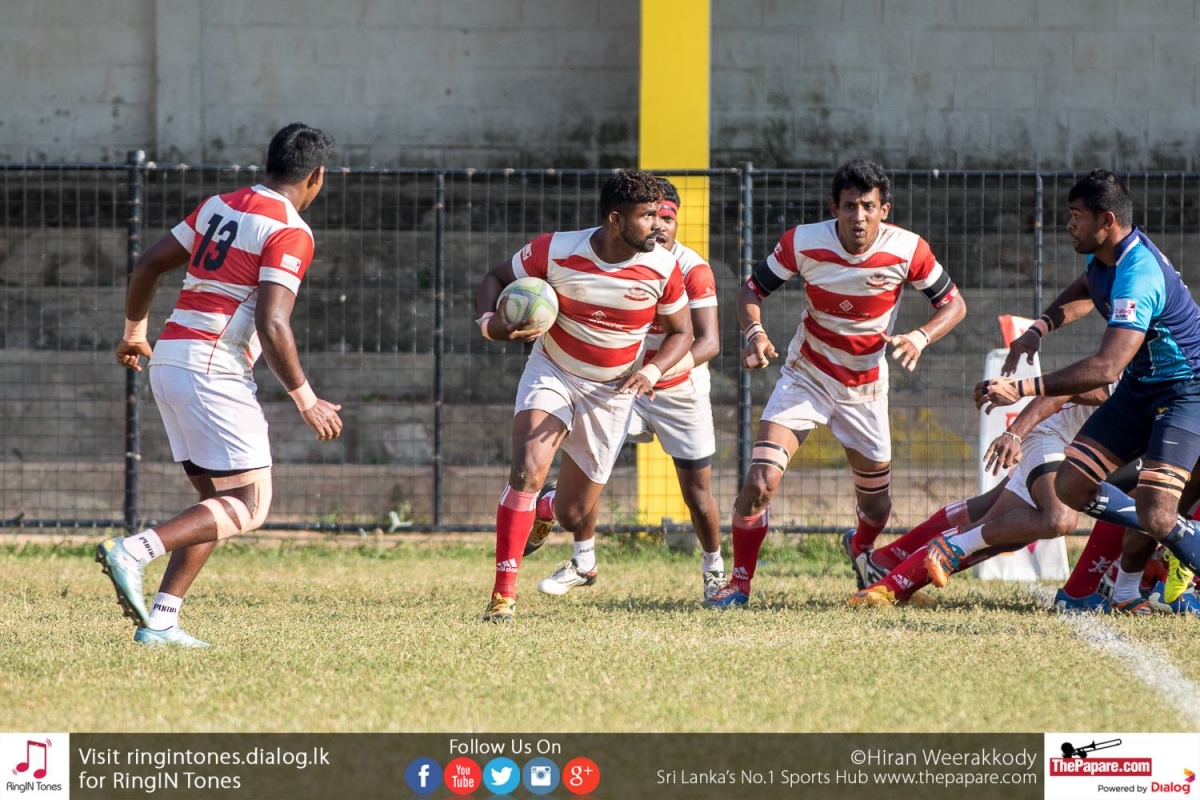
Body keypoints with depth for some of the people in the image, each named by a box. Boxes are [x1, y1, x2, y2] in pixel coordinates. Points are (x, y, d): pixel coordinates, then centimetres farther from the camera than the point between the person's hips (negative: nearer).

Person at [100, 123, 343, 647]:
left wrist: (134, 331, 33)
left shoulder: (218, 207, 14)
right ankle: (133, 552, -22)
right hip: (214, 369, -9)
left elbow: (147, 266, 17)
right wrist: (306, 401, -10)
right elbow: (271, 325, -18)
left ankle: (160, 620, 5)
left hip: (168, 363, 9)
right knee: (248, 507, -6)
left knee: (218, 503, 14)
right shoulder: (290, 233, -9)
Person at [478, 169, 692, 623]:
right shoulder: (555, 251, -20)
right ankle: (504, 594, -22)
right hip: (552, 375, -2)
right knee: (528, 471, -27)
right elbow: (497, 278, -4)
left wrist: (652, 371, -21)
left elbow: (681, 332, -1)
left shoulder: (662, 268, -15)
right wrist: (489, 322, -25)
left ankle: (584, 551, 46)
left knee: (573, 513, 5)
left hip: (611, 392, 2)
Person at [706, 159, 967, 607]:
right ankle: (739, 584, -6)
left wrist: (920, 338, -27)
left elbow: (953, 304, -7)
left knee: (876, 503, 12)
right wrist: (754, 331, -28)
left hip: (865, 389, 1)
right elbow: (752, 289, -6)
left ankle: (860, 548, 49)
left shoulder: (907, 251, -18)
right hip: (805, 380, -1)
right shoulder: (803, 243, -19)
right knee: (762, 479, -20)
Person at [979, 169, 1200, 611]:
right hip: (1140, 388, 9)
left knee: (1155, 517, -24)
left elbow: (1106, 367, -39)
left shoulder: (1137, 277, -31)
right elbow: (1085, 291, 26)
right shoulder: (1104, 257, -1)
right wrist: (1039, 329, 7)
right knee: (1071, 486, -2)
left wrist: (1024, 388, -41)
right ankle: (1125, 587, 16)